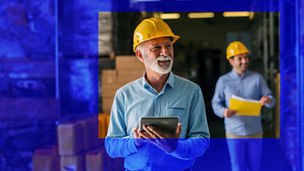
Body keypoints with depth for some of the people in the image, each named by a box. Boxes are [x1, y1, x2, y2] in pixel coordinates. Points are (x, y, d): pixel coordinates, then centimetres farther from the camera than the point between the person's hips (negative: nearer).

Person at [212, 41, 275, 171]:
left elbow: (271, 102, -3)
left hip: (255, 132, 2)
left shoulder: (257, 78, -2)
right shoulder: (223, 81, -4)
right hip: (234, 133, -1)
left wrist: (268, 100, -29)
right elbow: (216, 104, 0)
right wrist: (224, 112, -23)